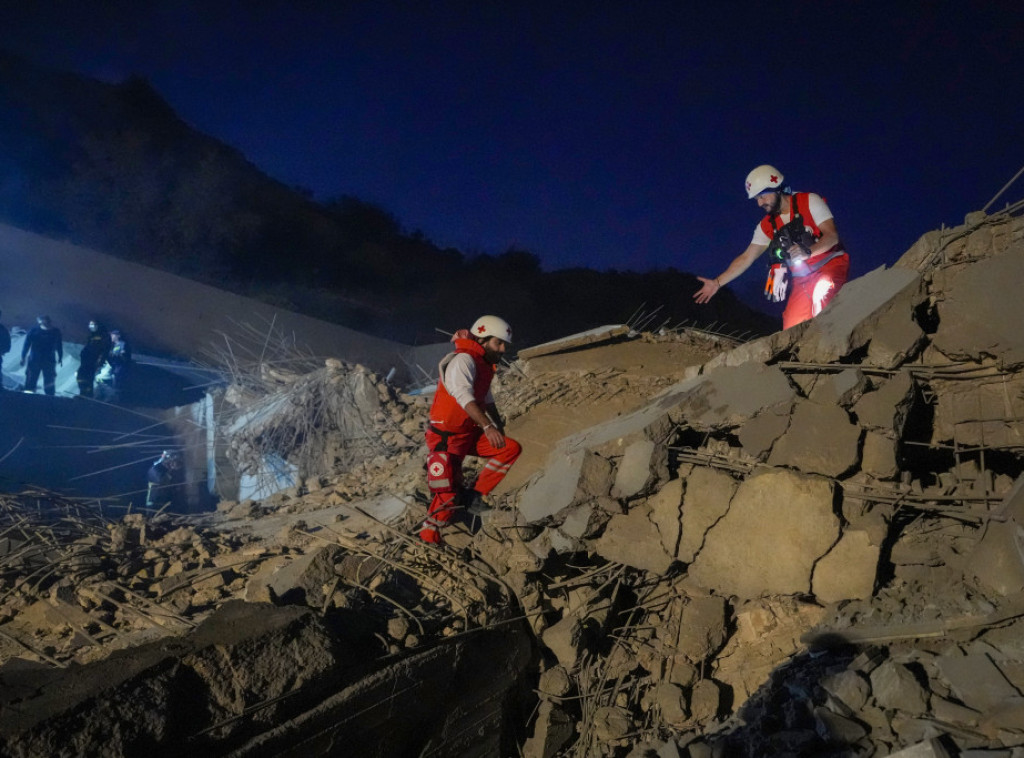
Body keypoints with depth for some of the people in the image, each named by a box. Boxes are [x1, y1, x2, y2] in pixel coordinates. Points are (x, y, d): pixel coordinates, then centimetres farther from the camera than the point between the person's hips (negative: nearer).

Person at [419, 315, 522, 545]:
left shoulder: (484, 365, 12)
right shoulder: (463, 360, -17)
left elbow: (487, 400, 22)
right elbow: (464, 396, -32)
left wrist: (499, 428, 10)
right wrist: (487, 427, -41)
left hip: (469, 434, 9)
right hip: (446, 437, -9)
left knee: (511, 449, -5)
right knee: (449, 494, -11)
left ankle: (474, 494, -2)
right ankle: (429, 532, 13)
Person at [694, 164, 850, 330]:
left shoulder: (809, 201, -4)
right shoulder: (766, 226, 9)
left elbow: (832, 235, -12)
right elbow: (746, 258, 10)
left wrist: (808, 251, -32)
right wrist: (717, 283, 1)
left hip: (830, 265, -5)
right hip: (802, 280, 5)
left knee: (822, 298, -37)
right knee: (791, 329, -11)